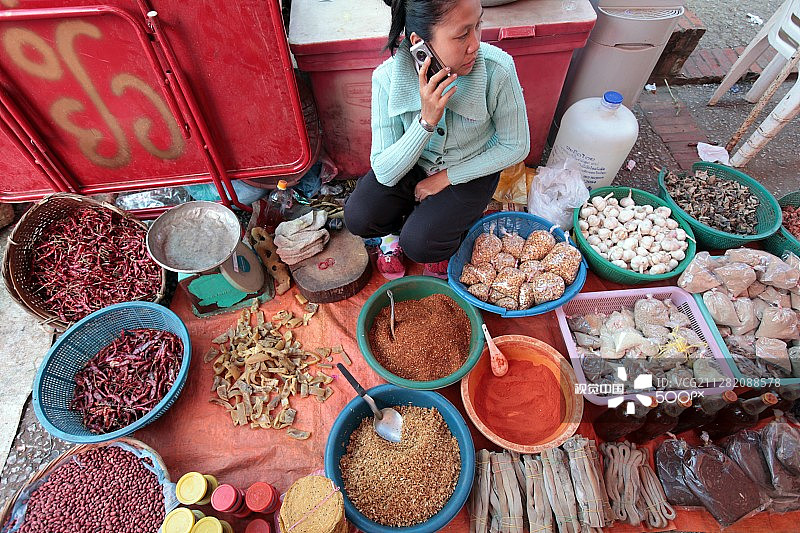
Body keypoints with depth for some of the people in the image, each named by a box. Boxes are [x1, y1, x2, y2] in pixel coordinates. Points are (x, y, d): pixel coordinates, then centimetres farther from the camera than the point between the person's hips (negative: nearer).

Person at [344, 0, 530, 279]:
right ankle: (395, 228, 16)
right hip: (412, 165, 2)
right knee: (358, 218, -19)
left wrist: (447, 177, -14)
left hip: (470, 171, -1)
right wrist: (426, 121, -38)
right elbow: (385, 173, -23)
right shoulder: (388, 78, -24)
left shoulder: (498, 69, -27)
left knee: (418, 244, -21)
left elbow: (516, 147, -12)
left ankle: (450, 235, 15)